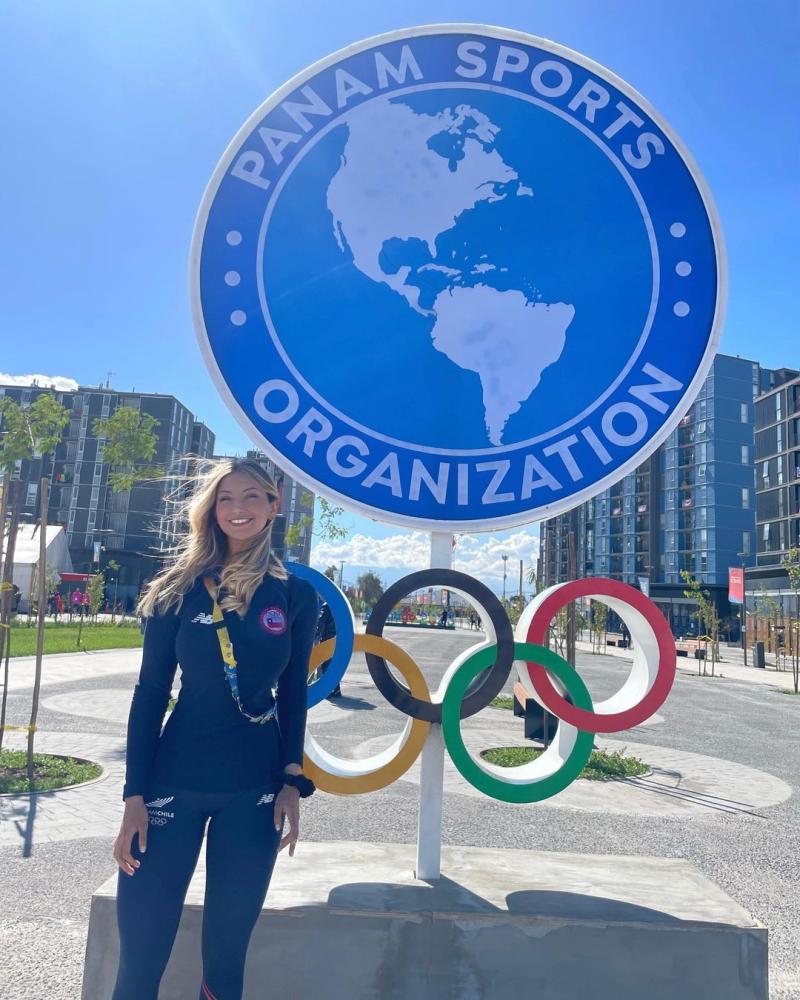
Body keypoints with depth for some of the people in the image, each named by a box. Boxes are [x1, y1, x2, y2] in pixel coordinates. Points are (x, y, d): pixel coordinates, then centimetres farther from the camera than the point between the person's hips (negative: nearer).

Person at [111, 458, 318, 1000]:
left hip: (255, 788, 1)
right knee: (139, 950, 4)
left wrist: (292, 781, 0)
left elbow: (293, 693, 6)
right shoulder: (180, 587, -1)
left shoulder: (296, 594, 0)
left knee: (227, 948, 11)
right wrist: (135, 794, -4)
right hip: (174, 780, 0)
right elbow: (150, 692, -1)